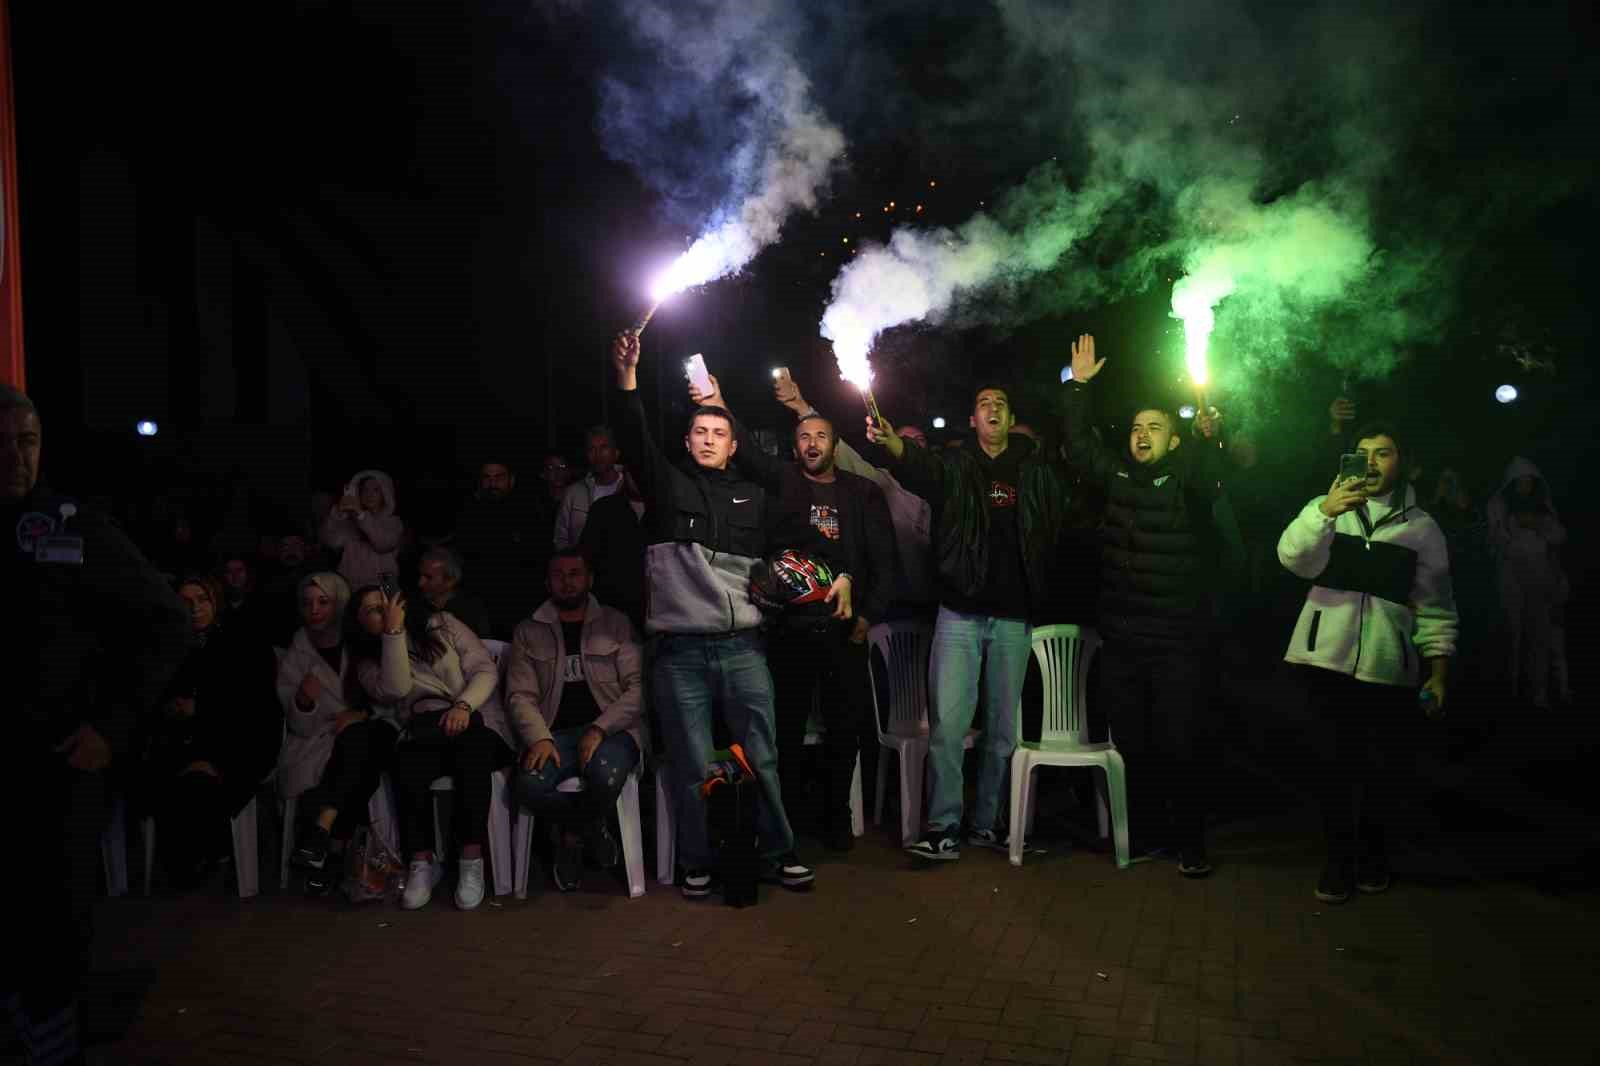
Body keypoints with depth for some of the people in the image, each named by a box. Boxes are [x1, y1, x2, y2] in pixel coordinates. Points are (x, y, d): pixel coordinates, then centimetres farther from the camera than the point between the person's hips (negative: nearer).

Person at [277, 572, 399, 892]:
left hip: (370, 732, 0)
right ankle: (336, 849, -21)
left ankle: (322, 829, -34)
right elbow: (302, 728, 3)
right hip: (322, 740, 0)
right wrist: (304, 702, -19)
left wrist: (362, 713, -14)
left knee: (356, 738, -36)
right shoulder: (293, 659, 7)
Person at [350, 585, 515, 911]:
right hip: (425, 740, 1)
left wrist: (464, 705, -17)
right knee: (405, 764, -34)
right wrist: (394, 632, -13)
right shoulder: (369, 662, 12)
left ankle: (472, 861, -28)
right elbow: (395, 690, -11)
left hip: (475, 725, -1)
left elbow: (485, 669, 2)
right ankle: (422, 862, -19)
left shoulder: (442, 625, 10)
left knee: (473, 752, -36)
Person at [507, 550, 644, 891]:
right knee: (529, 787, -30)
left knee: (605, 777, -35)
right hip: (556, 734, 2)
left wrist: (598, 729, -14)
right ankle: (591, 825, 2)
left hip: (611, 731, -1)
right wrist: (540, 738, -13)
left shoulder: (616, 624, 9)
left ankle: (572, 835, 1)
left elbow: (638, 687, 0)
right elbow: (520, 695, 6)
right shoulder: (528, 632, 15)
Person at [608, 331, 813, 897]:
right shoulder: (668, 484, 7)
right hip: (681, 650, -1)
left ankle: (777, 855, 20)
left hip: (743, 646, 2)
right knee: (692, 765, 5)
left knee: (761, 757, 6)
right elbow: (636, 442, -9)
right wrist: (627, 377, -22)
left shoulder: (753, 494, 14)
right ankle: (698, 863, 20)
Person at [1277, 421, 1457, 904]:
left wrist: (1438, 671, 4)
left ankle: (1371, 846, 32)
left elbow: (1435, 607, 11)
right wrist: (1325, 511, -28)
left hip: (1387, 668, 1)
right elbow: (1293, 557, -12)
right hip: (1323, 660, -1)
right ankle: (1340, 856, 17)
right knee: (1336, 762, -1)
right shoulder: (1325, 508, 8)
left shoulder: (1422, 527, 10)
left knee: (1383, 767, 6)